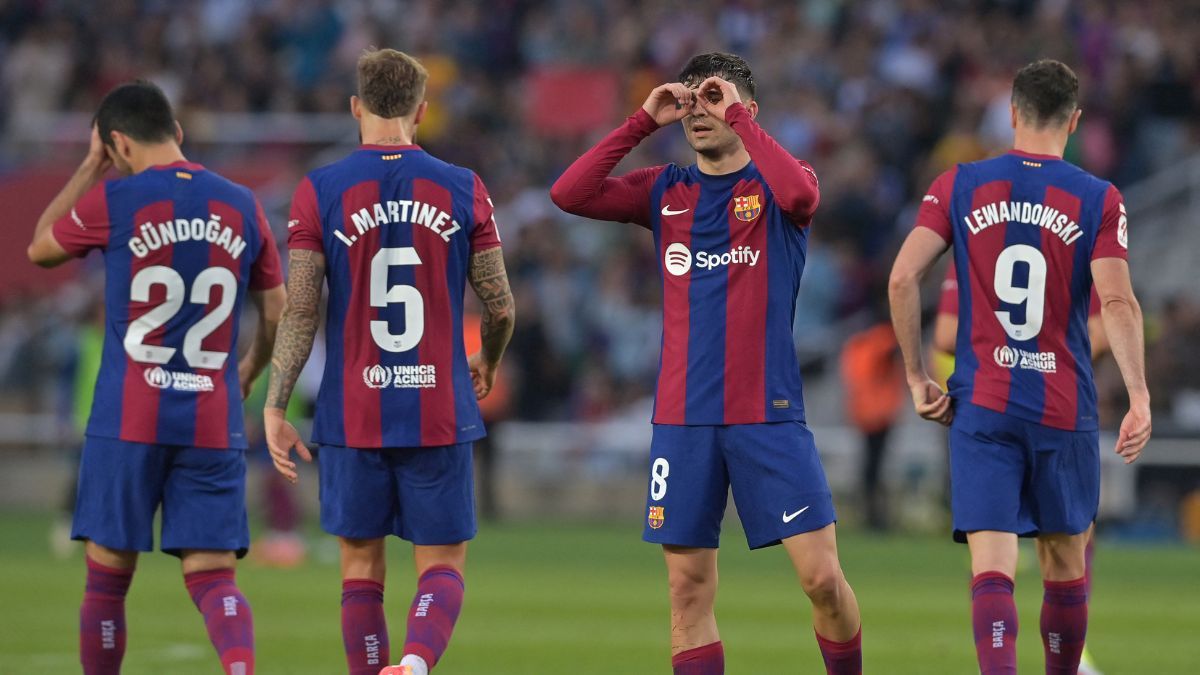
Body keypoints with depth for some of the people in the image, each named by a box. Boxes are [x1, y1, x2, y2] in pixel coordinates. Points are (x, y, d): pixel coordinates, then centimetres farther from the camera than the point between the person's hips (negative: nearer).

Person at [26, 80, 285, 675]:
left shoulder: (114, 201, -5)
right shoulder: (242, 208, 5)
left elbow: (39, 249, 13)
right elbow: (278, 313, 12)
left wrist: (90, 166, 18)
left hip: (127, 424, -2)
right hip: (214, 426, 3)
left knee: (107, 577, 8)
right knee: (213, 577, -1)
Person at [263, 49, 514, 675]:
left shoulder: (320, 191, -3)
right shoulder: (463, 190, 0)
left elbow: (299, 312, -6)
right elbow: (500, 307, 4)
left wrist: (274, 409, -1)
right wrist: (486, 364, 25)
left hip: (352, 417, 0)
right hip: (440, 416, 0)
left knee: (361, 569, 12)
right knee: (442, 568, 5)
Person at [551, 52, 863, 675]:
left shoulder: (774, 186, 2)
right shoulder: (666, 192, 12)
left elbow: (800, 193, -23)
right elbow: (569, 195, 0)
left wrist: (737, 118, -15)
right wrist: (643, 121, -3)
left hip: (768, 413, -3)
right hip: (683, 419, 3)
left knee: (822, 577, -7)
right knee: (688, 590, 1)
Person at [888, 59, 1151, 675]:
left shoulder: (960, 186, 3)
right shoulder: (1098, 200, -1)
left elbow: (902, 278, -4)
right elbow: (1117, 302, -12)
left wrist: (917, 379, 4)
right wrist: (1139, 399, -14)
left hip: (981, 409, 0)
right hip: (1065, 412, 0)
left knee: (991, 566, -7)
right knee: (1065, 564, 16)